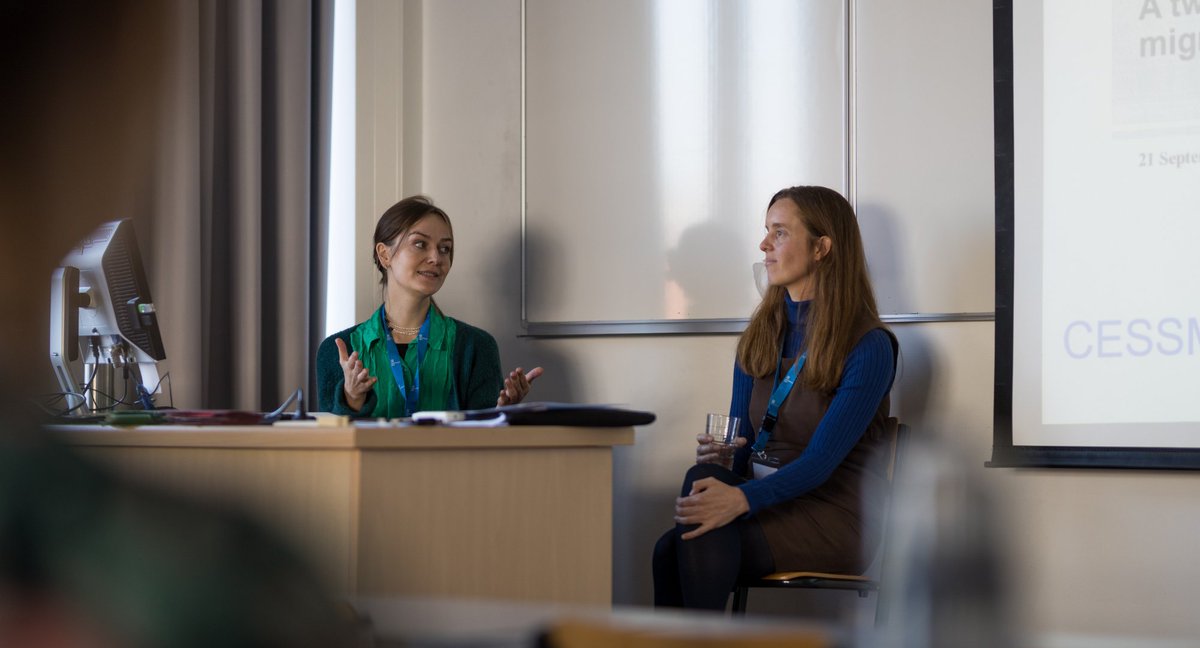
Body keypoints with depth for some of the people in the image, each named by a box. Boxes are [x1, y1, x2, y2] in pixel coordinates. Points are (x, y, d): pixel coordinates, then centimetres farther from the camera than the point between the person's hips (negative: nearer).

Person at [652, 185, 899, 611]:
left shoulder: (869, 347, -7)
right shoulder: (759, 337, 15)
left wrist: (741, 498, -34)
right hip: (762, 501, 6)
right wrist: (715, 453, -10)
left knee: (698, 544, -32)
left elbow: (820, 461, -17)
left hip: (832, 516, -5)